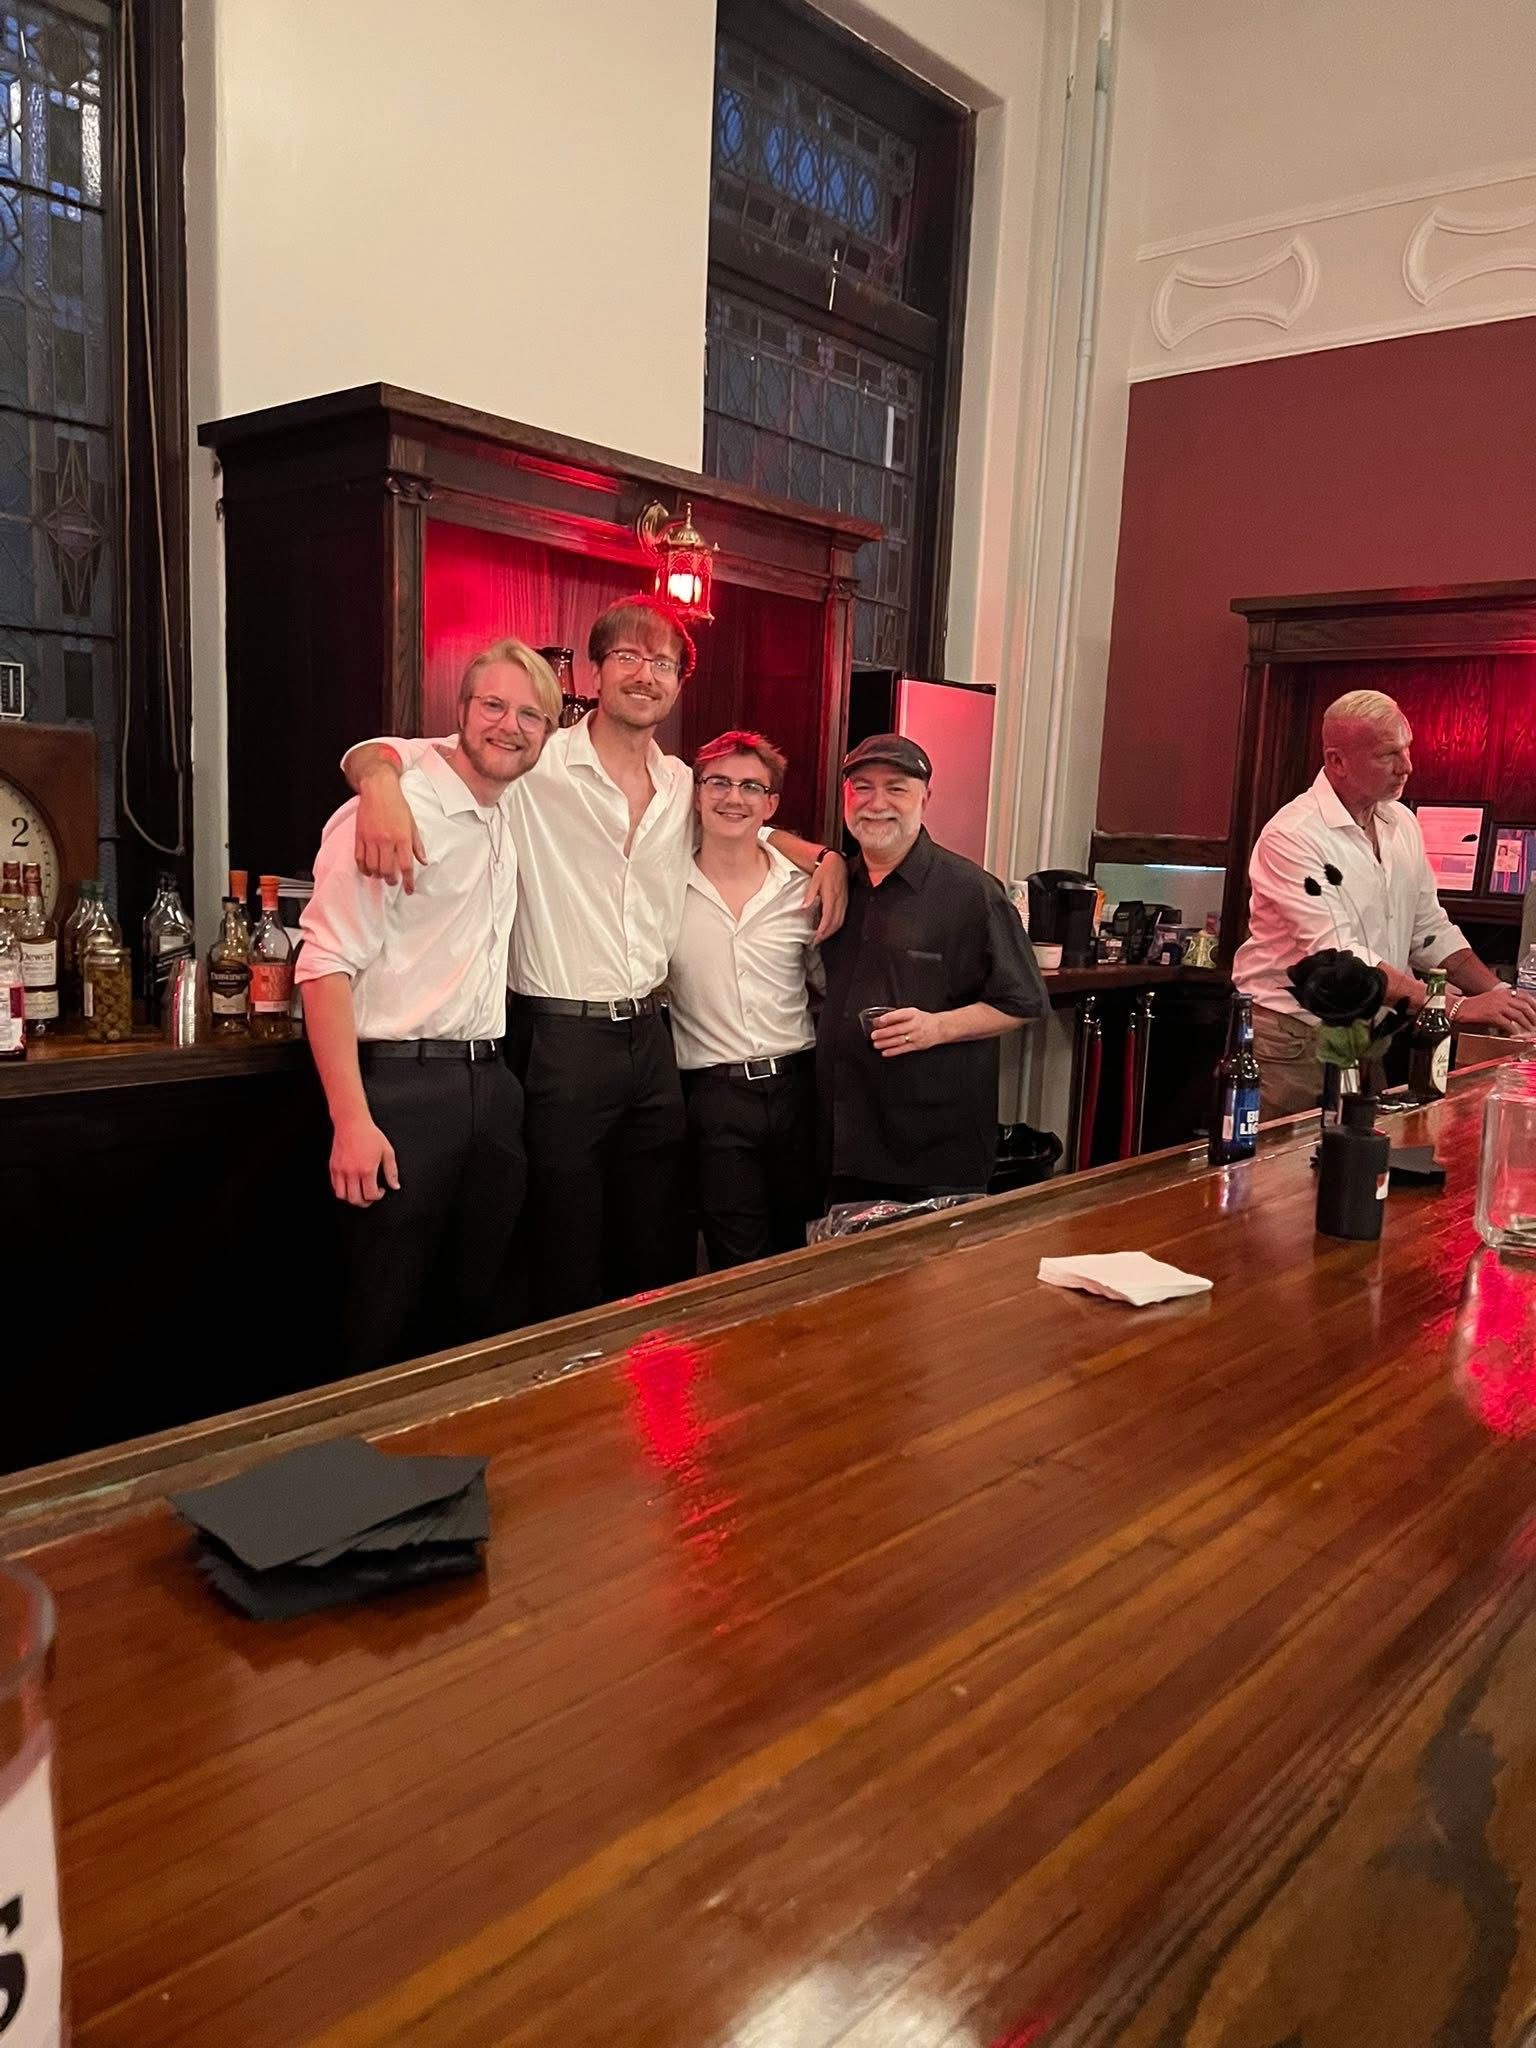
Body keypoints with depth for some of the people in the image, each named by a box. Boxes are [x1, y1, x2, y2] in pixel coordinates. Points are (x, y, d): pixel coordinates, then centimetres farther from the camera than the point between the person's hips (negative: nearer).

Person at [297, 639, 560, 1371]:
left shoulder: (518, 815, 11)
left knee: (473, 1310, 16)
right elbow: (327, 966, -16)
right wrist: (351, 1120, -22)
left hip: (492, 1083, 7)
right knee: (384, 1324, 3)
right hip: (402, 1083, -7)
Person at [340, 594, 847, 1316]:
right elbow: (385, 751, -9)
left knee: (661, 1257, 16)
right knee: (567, 1270, 6)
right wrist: (381, 784, -33)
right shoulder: (534, 766, -7)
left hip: (649, 1035, 6)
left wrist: (820, 854, 11)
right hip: (559, 1036, -5)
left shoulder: (681, 784, 10)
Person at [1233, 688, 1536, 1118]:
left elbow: (1431, 934, 15)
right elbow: (1338, 959, -24)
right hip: (1292, 1046, -7)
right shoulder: (1292, 836, -17)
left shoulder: (1402, 824, 8)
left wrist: (1499, 995, -1)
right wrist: (1456, 1007, -25)